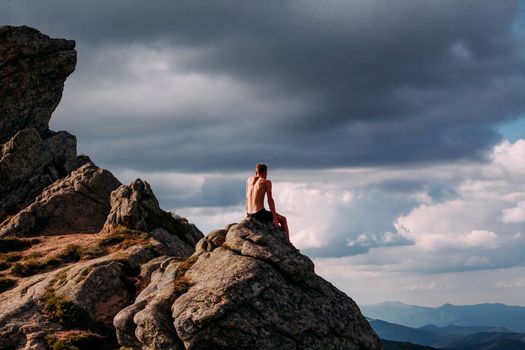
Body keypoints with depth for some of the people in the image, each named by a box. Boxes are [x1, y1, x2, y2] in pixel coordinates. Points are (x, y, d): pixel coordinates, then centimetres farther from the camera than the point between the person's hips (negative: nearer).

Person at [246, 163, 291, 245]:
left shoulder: (249, 179, 11)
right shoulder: (266, 182, -6)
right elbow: (270, 200, -10)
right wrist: (275, 217, -8)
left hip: (251, 215, 7)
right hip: (260, 214, -7)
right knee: (283, 219, 17)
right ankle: (287, 242, 14)